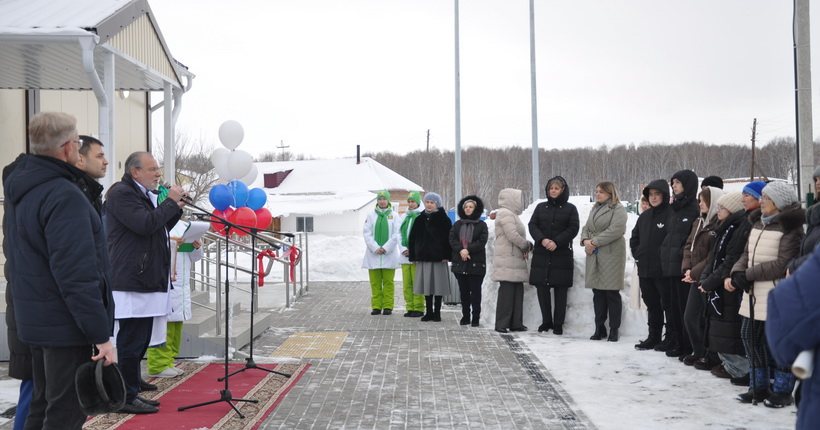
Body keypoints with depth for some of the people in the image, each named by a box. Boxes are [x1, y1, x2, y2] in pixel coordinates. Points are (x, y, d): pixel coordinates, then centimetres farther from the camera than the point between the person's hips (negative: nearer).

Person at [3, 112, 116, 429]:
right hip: (66, 324, -9)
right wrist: (100, 334, -22)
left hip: (34, 318, 9)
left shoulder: (18, 188, 9)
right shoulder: (64, 196, -21)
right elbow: (77, 275, -25)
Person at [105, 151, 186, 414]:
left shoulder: (145, 194, 20)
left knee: (138, 342, 14)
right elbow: (146, 224, -23)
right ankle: (126, 398, 2)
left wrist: (176, 207, 8)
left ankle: (132, 392, 22)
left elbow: (160, 228, 23)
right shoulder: (121, 193, -11)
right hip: (131, 282, -10)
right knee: (131, 342, -6)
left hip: (146, 281, 10)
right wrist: (170, 201, -13)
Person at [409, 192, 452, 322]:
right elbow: (413, 238, 13)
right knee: (426, 285, 7)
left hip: (438, 257, -4)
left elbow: (448, 238, -6)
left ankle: (437, 312, 8)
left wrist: (446, 255, -14)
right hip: (423, 257, 4)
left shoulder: (443, 219, -1)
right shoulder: (420, 219, 12)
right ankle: (429, 312, 15)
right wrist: (413, 256, 7)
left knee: (438, 284, 0)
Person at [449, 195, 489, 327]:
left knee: (475, 291, -2)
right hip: (460, 263, 3)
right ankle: (465, 316, 15)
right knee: (463, 291, 8)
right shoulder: (457, 225, 13)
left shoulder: (481, 225, 4)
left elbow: (482, 242, -7)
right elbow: (452, 239, 1)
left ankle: (476, 317, 2)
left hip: (476, 263, -3)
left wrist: (468, 250, -18)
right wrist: (461, 250, -16)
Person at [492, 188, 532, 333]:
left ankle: (516, 323, 12)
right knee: (507, 291, -9)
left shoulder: (512, 214, 22)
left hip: (516, 259, 10)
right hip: (507, 260, -10)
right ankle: (501, 324, -6)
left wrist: (525, 247, 3)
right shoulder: (506, 214, -10)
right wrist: (528, 245, -5)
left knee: (518, 291, 8)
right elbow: (513, 236, -19)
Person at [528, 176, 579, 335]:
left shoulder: (570, 208, 5)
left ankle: (558, 323, 6)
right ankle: (546, 321, 14)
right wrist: (542, 239, -13)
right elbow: (532, 225, 6)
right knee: (542, 287, 2)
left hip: (562, 254, -3)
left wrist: (556, 242, -15)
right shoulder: (541, 207, 13)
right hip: (541, 254, 3)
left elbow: (573, 229, -3)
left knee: (560, 290, -1)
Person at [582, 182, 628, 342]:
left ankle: (614, 329, 3)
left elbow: (616, 229, -16)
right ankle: (599, 328, 14)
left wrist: (595, 242, -15)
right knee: (597, 292, 8)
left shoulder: (618, 209, -3)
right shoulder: (595, 209, 22)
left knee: (612, 293, -4)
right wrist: (585, 240, -3)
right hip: (594, 255, 7)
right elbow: (586, 228, 19)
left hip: (611, 255, -7)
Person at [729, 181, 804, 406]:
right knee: (750, 336, 11)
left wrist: (748, 275, -18)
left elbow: (782, 264, -19)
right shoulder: (758, 223, 12)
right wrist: (737, 272, -6)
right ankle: (758, 387, 24)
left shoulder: (790, 228, -13)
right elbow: (747, 254, 13)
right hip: (754, 293, 8)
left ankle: (783, 391, 13)